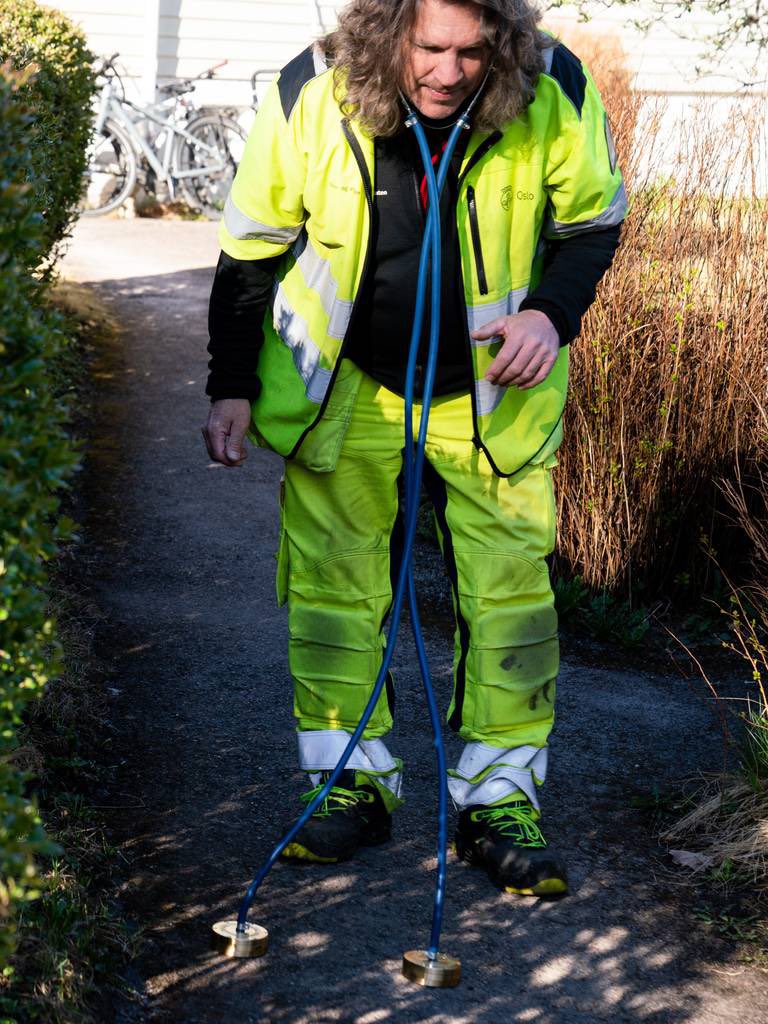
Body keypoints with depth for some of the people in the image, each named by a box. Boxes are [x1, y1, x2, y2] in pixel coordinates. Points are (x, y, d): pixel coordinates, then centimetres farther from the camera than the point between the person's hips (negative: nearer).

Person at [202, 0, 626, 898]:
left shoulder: (554, 97, -18)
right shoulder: (312, 96, -18)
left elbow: (592, 222, 0)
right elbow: (253, 246, -5)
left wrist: (553, 313, -19)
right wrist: (232, 386, -6)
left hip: (491, 393, 0)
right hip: (346, 387, 0)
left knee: (509, 587, -2)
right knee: (333, 579, 4)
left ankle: (500, 797, 9)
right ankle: (351, 780, 18)